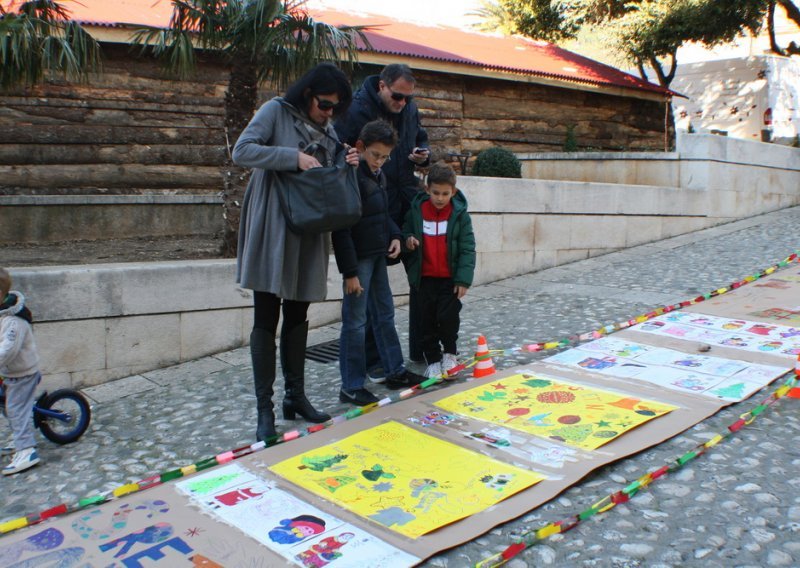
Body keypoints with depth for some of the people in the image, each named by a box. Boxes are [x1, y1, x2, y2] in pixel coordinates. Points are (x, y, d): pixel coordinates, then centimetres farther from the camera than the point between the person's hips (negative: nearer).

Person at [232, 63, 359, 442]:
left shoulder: (328, 130, 13)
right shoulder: (276, 111, -4)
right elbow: (242, 151, -16)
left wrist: (349, 166, -5)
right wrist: (294, 157, -22)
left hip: (309, 232, 6)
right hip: (272, 229, -6)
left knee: (297, 316, 12)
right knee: (266, 319, -3)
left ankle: (295, 397, 23)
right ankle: (264, 410, 3)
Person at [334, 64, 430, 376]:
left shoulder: (410, 108, 7)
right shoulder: (356, 110, -13)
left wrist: (423, 153, 0)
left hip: (408, 202, 6)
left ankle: (422, 349, 24)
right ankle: (372, 359, 17)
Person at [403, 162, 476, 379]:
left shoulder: (459, 214, -7)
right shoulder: (416, 210, -1)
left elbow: (467, 249, -7)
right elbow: (406, 232, 14)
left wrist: (463, 279, -12)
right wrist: (408, 240, -12)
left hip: (450, 277, -2)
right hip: (425, 277, 2)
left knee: (448, 316, -6)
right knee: (428, 319, 7)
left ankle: (450, 352, 21)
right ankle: (433, 359, 21)